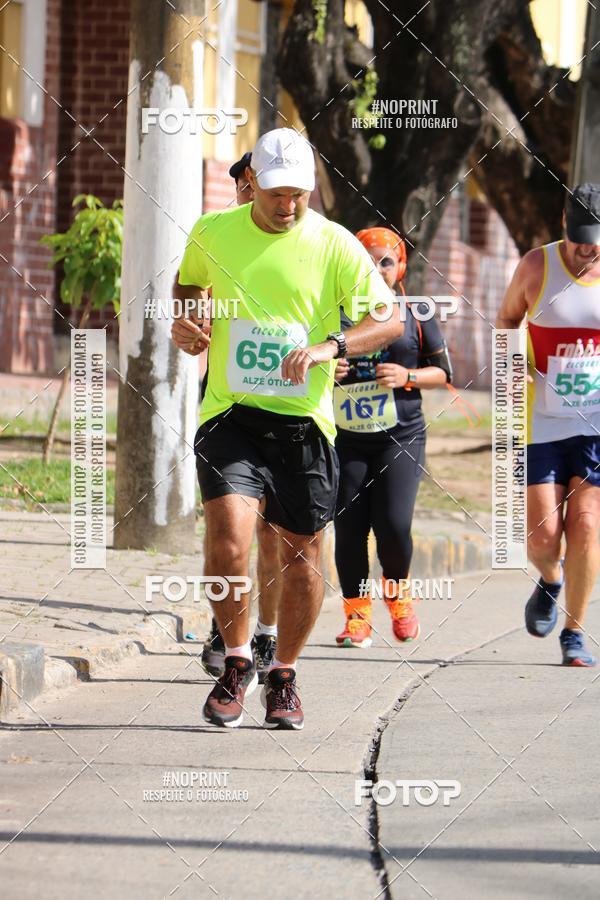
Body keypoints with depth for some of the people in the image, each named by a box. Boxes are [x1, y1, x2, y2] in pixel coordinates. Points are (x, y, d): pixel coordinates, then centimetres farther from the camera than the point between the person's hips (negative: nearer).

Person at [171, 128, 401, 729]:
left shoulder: (335, 244, -3)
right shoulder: (212, 233, 4)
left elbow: (390, 319, -8)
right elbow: (189, 283, 26)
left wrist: (329, 346, -24)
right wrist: (183, 321, 5)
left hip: (303, 420, 0)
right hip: (230, 412, 0)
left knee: (302, 552, 6)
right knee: (228, 536, -20)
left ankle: (284, 676, 27)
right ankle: (236, 663, 0)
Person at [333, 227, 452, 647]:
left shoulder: (417, 316, 6)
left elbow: (443, 372, 10)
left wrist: (408, 377, -9)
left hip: (402, 437, -1)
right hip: (346, 439, 2)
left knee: (393, 525, -14)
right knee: (348, 529, -3)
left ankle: (399, 594, 15)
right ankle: (357, 616, 11)